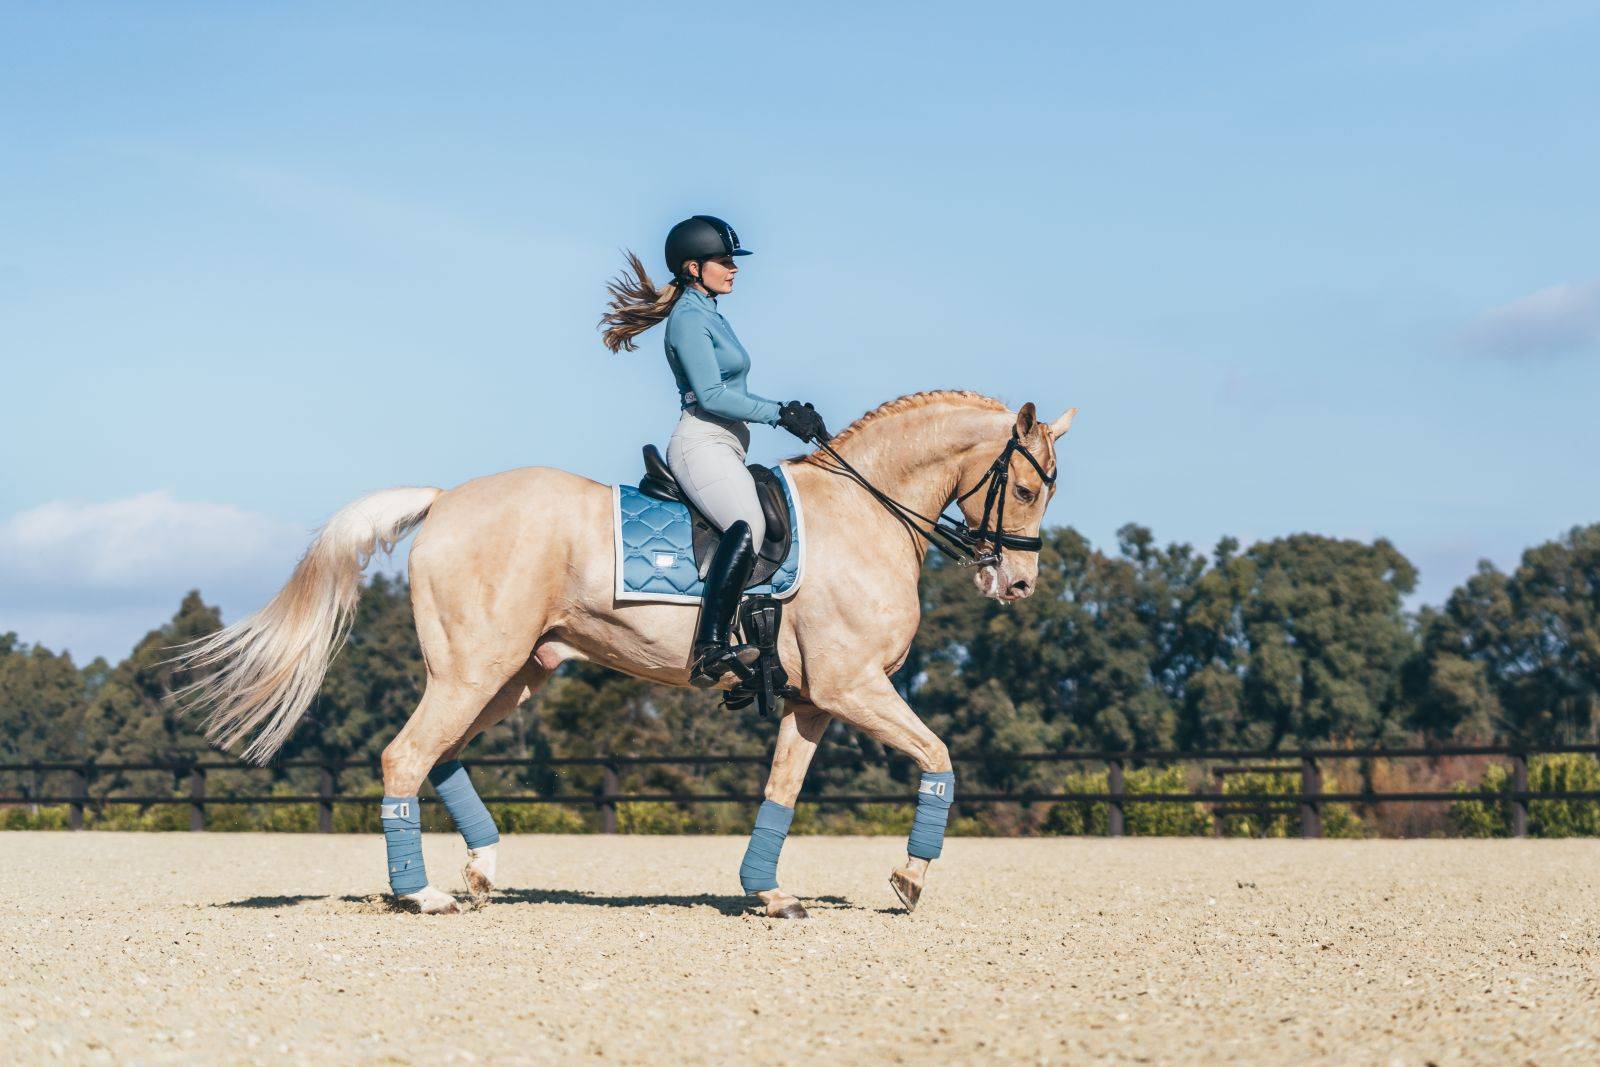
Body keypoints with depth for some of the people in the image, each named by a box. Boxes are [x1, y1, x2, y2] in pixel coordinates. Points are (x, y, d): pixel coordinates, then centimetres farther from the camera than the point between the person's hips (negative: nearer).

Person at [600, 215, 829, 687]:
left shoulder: (709, 315, 23)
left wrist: (789, 412, 13)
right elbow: (710, 394, -17)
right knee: (749, 525, -35)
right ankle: (711, 649, -46)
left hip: (725, 449, 11)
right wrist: (779, 413, -12)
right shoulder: (689, 318, -7)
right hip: (702, 445, -11)